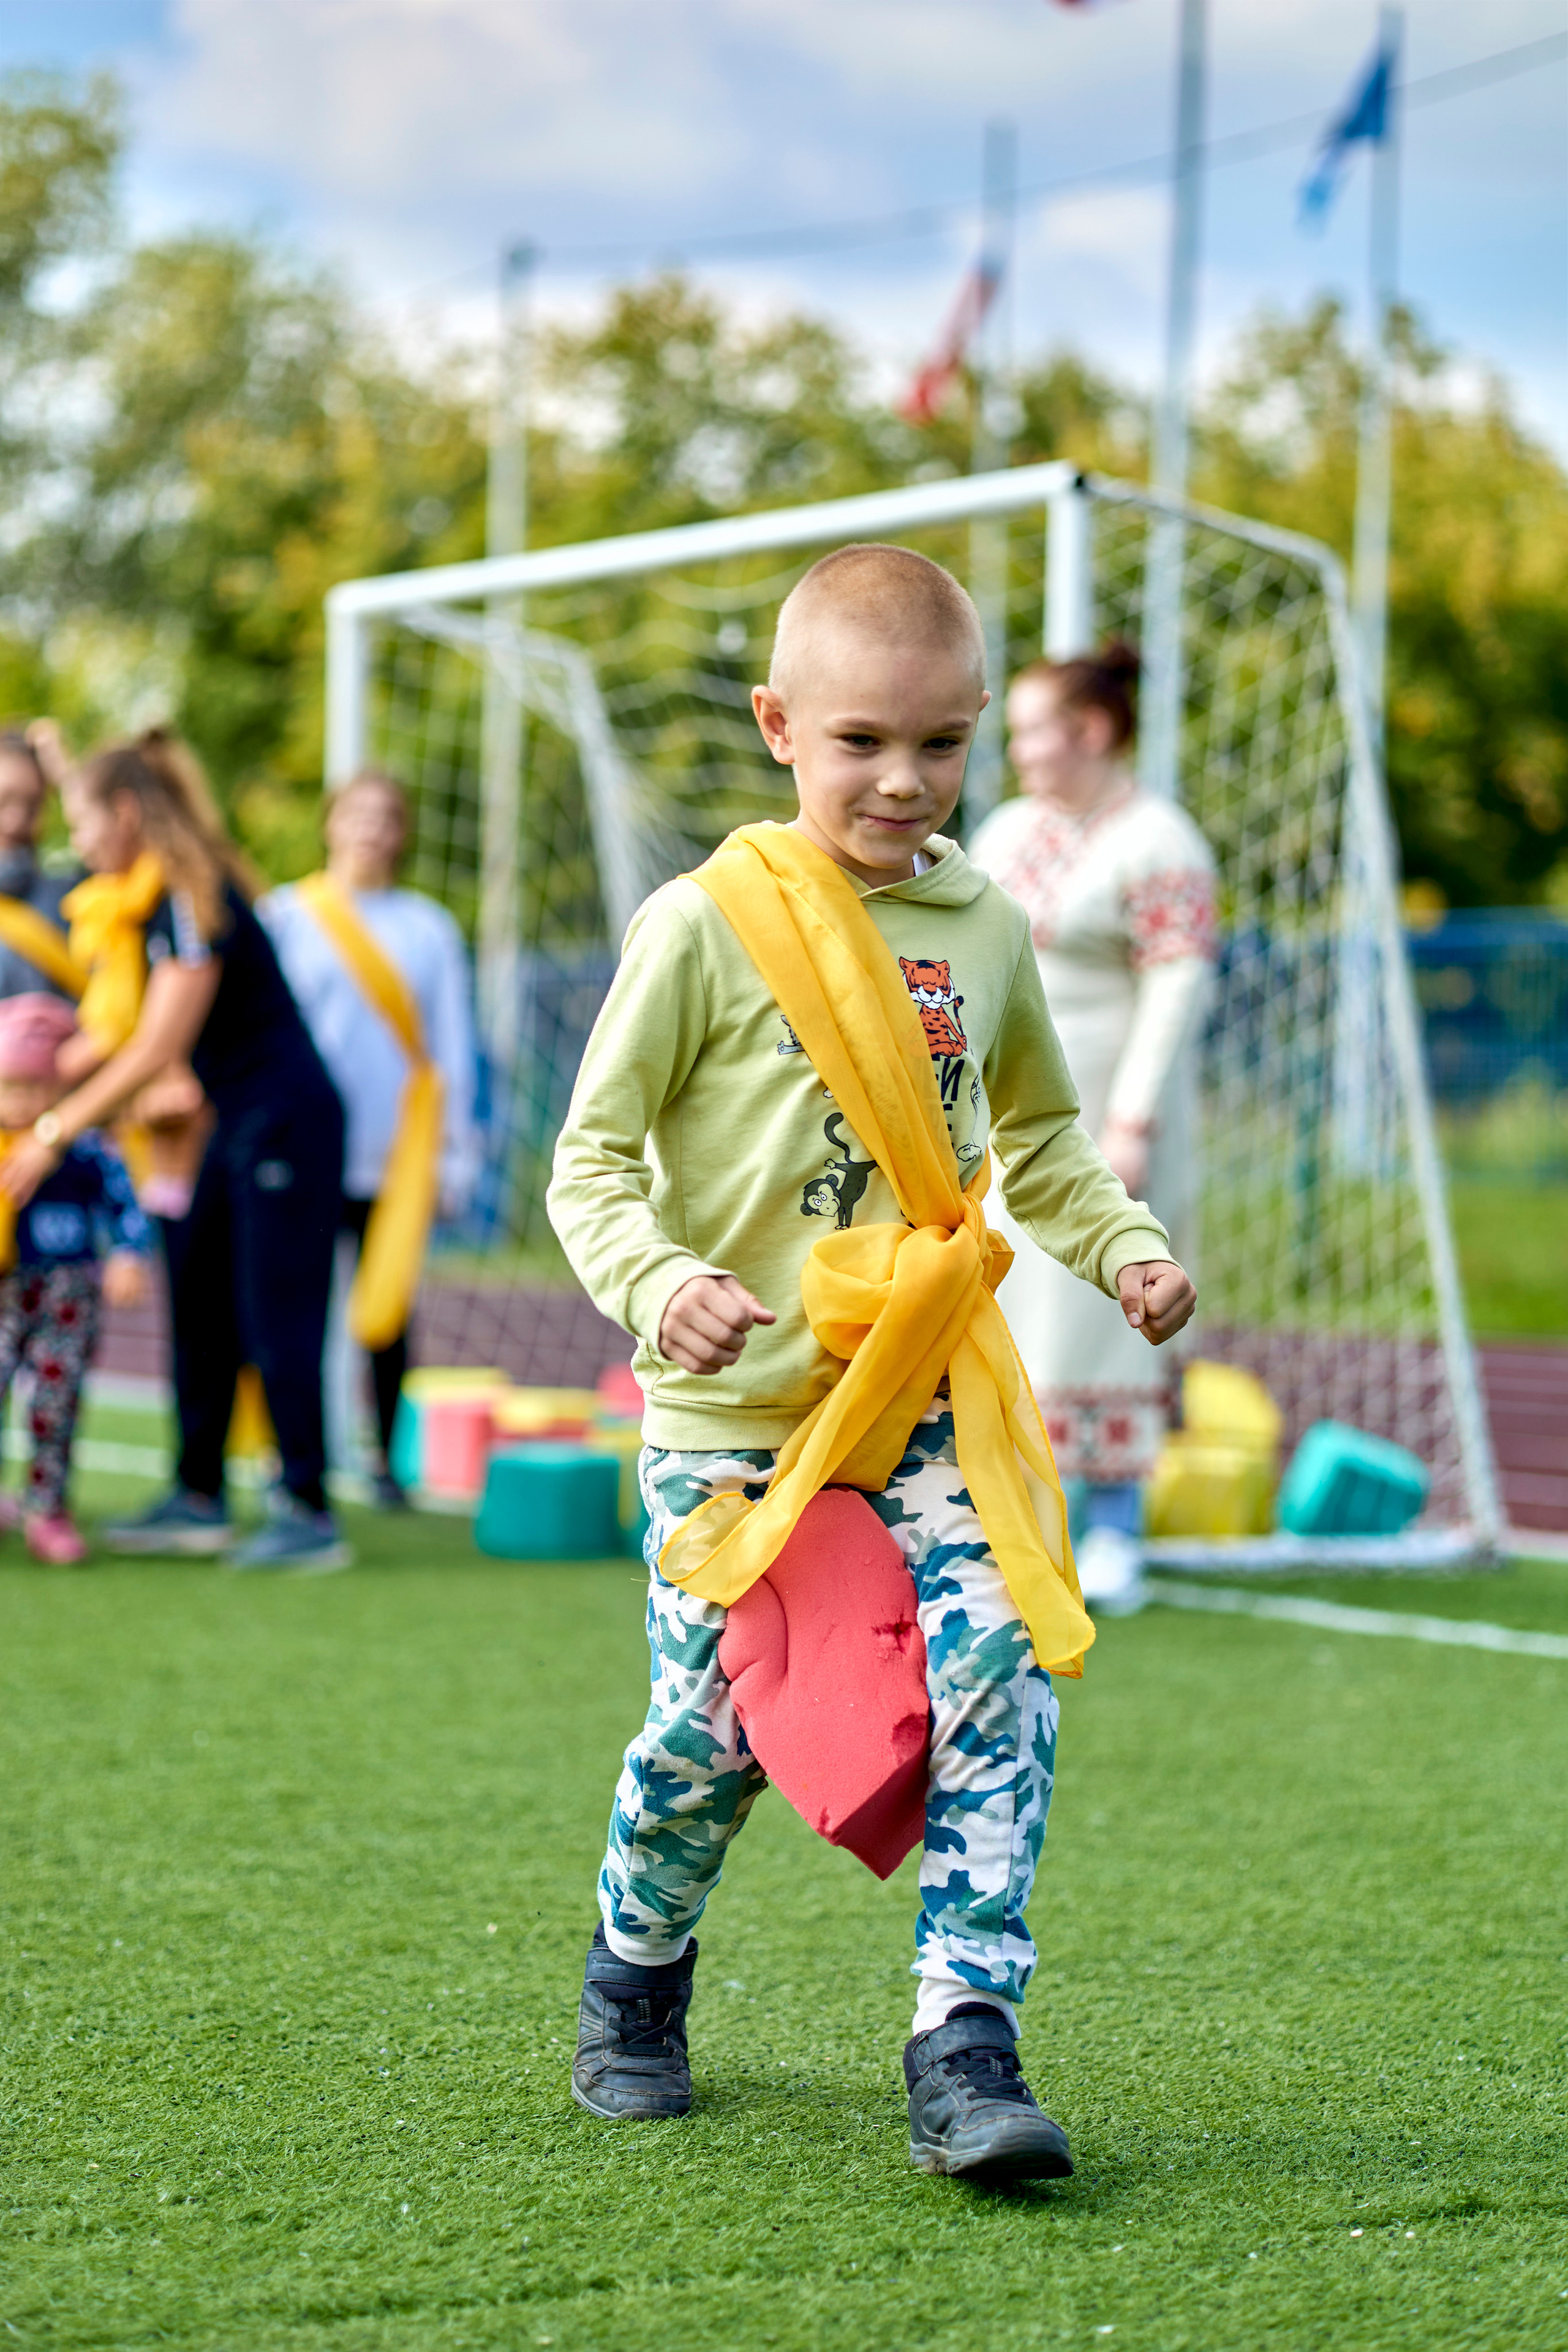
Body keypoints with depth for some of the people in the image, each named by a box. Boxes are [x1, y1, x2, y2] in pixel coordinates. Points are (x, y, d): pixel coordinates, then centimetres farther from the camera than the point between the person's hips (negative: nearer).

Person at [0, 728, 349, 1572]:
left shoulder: (193, 900, -19)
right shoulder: (147, 902, 10)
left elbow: (158, 1048, -20)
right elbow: (117, 1031, 12)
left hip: (284, 1121, -10)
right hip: (240, 1124, 10)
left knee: (275, 1317, -7)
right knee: (201, 1305, 11)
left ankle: (308, 1513, -2)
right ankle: (198, 1500, 18)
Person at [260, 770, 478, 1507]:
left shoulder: (429, 928, 10)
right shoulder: (285, 915, 6)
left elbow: (452, 1045, 10)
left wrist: (455, 1150, 4)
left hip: (396, 1155, 1)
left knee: (390, 1307, 4)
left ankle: (388, 1463, 11)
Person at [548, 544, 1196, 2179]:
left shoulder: (985, 928, 6)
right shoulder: (704, 926, -8)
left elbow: (1037, 1133, 22)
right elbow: (591, 1161, -6)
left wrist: (1120, 1244, 5)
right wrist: (661, 1283, -25)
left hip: (930, 1399, 3)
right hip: (731, 1414, -3)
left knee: (997, 1687, -13)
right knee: (709, 1736, 3)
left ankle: (965, 2039, -8)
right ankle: (635, 1977, 32)